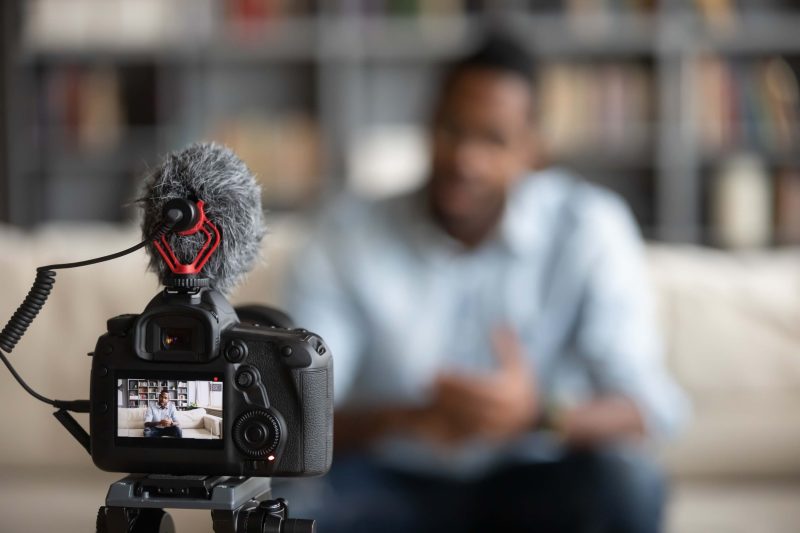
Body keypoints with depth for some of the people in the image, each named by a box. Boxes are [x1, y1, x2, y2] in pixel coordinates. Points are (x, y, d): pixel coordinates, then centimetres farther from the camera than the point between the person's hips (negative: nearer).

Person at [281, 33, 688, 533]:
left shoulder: (590, 229, -14)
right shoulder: (348, 236, -13)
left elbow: (651, 407, -20)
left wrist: (540, 413, -42)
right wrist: (408, 419, -39)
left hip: (531, 491, 0)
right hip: (395, 488, 0)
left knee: (627, 480, -31)